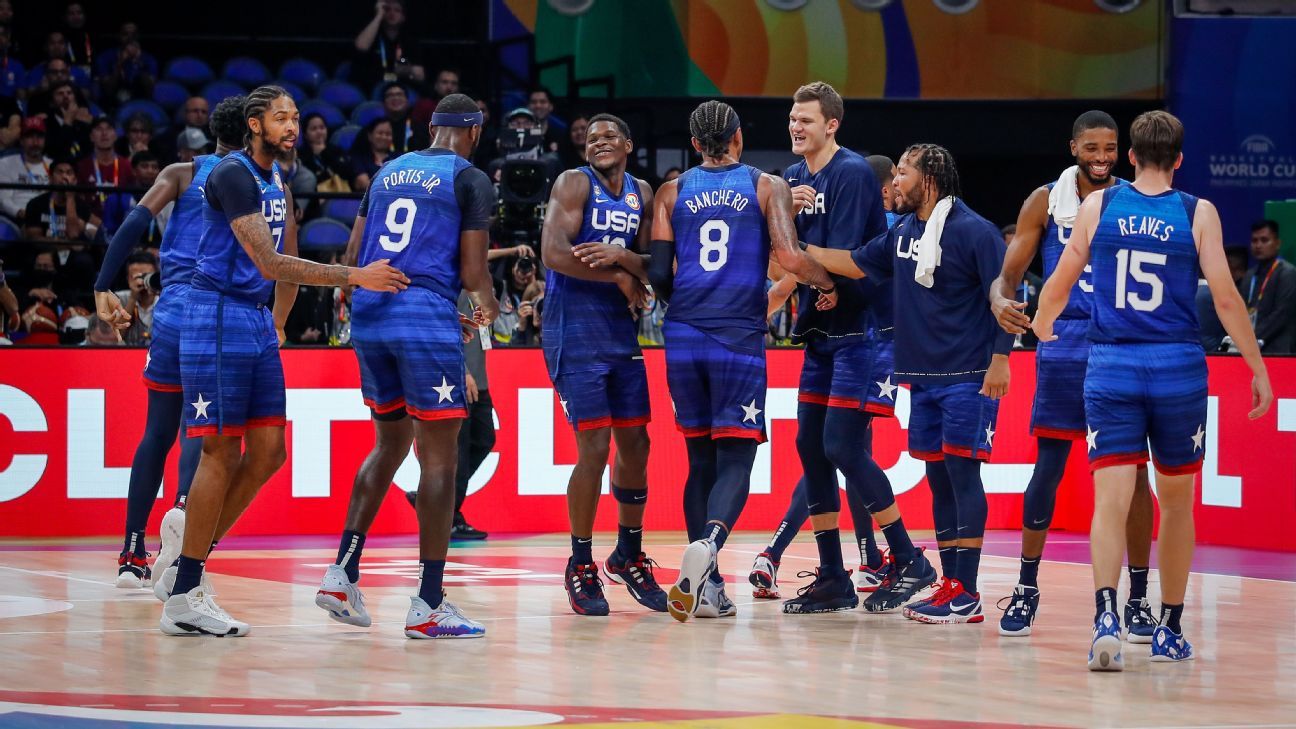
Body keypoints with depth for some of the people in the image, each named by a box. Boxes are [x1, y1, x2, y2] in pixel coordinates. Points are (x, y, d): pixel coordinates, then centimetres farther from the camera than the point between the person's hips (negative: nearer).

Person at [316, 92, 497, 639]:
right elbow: (472, 271, -7)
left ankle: (342, 574, 14)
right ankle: (428, 605, -4)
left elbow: (355, 254, 17)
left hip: (369, 316, 7)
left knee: (390, 444, 21)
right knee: (439, 456, -2)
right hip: (427, 321, -7)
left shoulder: (389, 172, 17)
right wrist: (488, 306, 16)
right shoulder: (471, 180, -2)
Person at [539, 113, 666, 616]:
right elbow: (553, 253, -20)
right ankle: (581, 566, 1)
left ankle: (629, 555, 25)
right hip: (574, 333, -6)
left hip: (622, 330, 6)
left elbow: (653, 265, 4)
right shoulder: (574, 184, -7)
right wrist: (619, 277, -14)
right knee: (594, 447, -10)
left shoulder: (642, 195, 11)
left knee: (634, 443, 9)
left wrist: (620, 255, -17)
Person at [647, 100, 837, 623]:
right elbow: (788, 256, -10)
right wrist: (827, 285, 9)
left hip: (683, 337, 3)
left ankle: (706, 587, 8)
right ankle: (708, 541, -32)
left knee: (701, 460, 13)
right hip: (740, 339, -3)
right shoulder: (768, 187, 4)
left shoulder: (672, 193, 10)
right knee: (735, 460, -2)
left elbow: (658, 276, 4)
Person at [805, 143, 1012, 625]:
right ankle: (950, 585, 14)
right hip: (923, 376, 8)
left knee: (962, 471, -10)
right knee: (938, 476, 8)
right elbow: (857, 263, 25)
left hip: (968, 377, -8)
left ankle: (967, 595, -11)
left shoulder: (973, 231, -11)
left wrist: (1000, 359, -17)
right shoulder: (903, 232, 12)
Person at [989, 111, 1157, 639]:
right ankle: (1027, 589, 11)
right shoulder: (1046, 202, 2)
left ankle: (1138, 598, 6)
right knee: (1048, 466, -1)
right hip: (1063, 347, 0)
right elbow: (1008, 274, 0)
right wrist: (1000, 302, -23)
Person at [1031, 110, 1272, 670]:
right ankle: (1170, 630, 22)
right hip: (1177, 369, 0)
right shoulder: (1198, 214, 0)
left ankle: (1106, 617, -28)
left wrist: (1041, 328, 29)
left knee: (1110, 501, -6)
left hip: (1111, 369, 0)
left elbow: (1059, 285, 9)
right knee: (1177, 502, 15)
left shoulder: (1097, 206, 3)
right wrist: (1258, 368, 6)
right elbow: (1225, 298, -4)